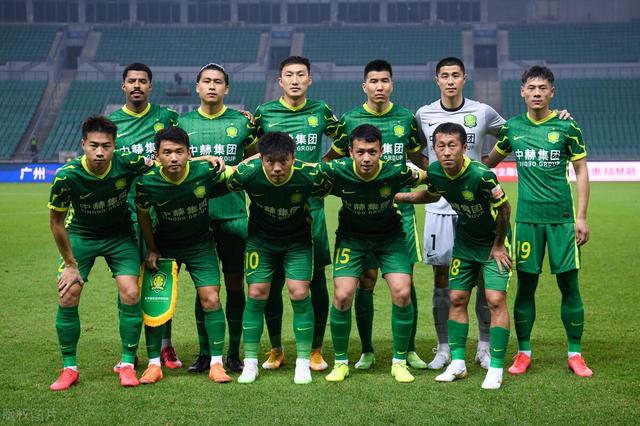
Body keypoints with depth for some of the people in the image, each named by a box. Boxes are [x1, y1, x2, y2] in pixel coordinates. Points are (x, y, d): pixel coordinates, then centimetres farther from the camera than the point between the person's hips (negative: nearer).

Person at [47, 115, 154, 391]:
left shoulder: (127, 163, -28)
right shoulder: (67, 176, -27)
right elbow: (56, 221, -13)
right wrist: (70, 264, -10)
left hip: (120, 235, 0)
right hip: (80, 235, 0)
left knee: (130, 294, -13)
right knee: (68, 296, -10)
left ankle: (128, 364, 3)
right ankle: (69, 368, 6)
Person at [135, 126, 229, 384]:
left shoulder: (205, 171, -25)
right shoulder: (147, 182, -23)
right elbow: (143, 213, -3)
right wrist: (151, 249, 1)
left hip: (200, 244, 0)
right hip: (164, 245, 0)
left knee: (211, 299, -7)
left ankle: (216, 363, 4)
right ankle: (154, 364, 10)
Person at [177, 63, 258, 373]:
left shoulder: (241, 122, 4)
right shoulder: (184, 123, 8)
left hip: (233, 215, -1)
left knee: (234, 284, 3)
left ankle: (234, 353, 12)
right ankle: (204, 353, 15)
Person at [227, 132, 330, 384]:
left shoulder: (310, 175, -29)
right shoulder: (247, 173, -28)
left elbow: (329, 191, -6)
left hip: (298, 239, -1)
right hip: (260, 238, 1)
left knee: (299, 294, -9)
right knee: (256, 294, -3)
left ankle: (303, 363, 4)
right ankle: (250, 363, 9)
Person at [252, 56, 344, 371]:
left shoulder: (321, 111, 7)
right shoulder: (263, 113, 4)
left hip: (311, 205, 1)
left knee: (316, 278, 2)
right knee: (272, 280, 3)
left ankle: (315, 350, 14)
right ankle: (276, 349, 18)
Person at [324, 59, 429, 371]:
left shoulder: (406, 118, 7)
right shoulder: (349, 120, 3)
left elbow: (419, 159, 20)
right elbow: (331, 158, 14)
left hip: (400, 209, 1)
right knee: (366, 281, 2)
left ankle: (409, 350, 12)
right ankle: (367, 351, 13)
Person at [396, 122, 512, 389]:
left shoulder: (481, 175, -33)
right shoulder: (435, 172, -15)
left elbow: (504, 209, -18)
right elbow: (432, 195, 10)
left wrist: (498, 245, -10)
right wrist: (398, 197, 2)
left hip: (494, 240, -5)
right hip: (465, 239, 6)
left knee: (495, 299, -13)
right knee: (457, 298, 5)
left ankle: (496, 369, -5)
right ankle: (458, 363, 15)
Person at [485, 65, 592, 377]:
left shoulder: (566, 126, 0)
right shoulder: (513, 127, 7)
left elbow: (581, 172, 3)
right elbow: (490, 161, 24)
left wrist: (581, 217, -2)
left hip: (562, 218, -1)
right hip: (527, 218, 2)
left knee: (569, 284, 1)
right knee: (525, 285, 4)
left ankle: (575, 354, 12)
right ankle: (523, 352, 16)